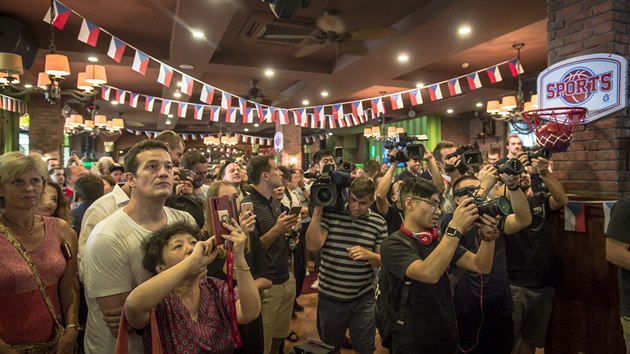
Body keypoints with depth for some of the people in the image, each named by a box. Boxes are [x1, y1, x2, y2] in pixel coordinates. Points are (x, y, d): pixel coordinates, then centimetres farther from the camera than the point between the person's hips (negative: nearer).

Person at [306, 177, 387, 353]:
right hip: (330, 297, 0)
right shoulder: (330, 213, -9)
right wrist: (317, 210, -20)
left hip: (363, 299, 0)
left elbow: (383, 261, 0)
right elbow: (313, 246, -18)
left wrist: (368, 255, -21)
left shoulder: (378, 222, -4)